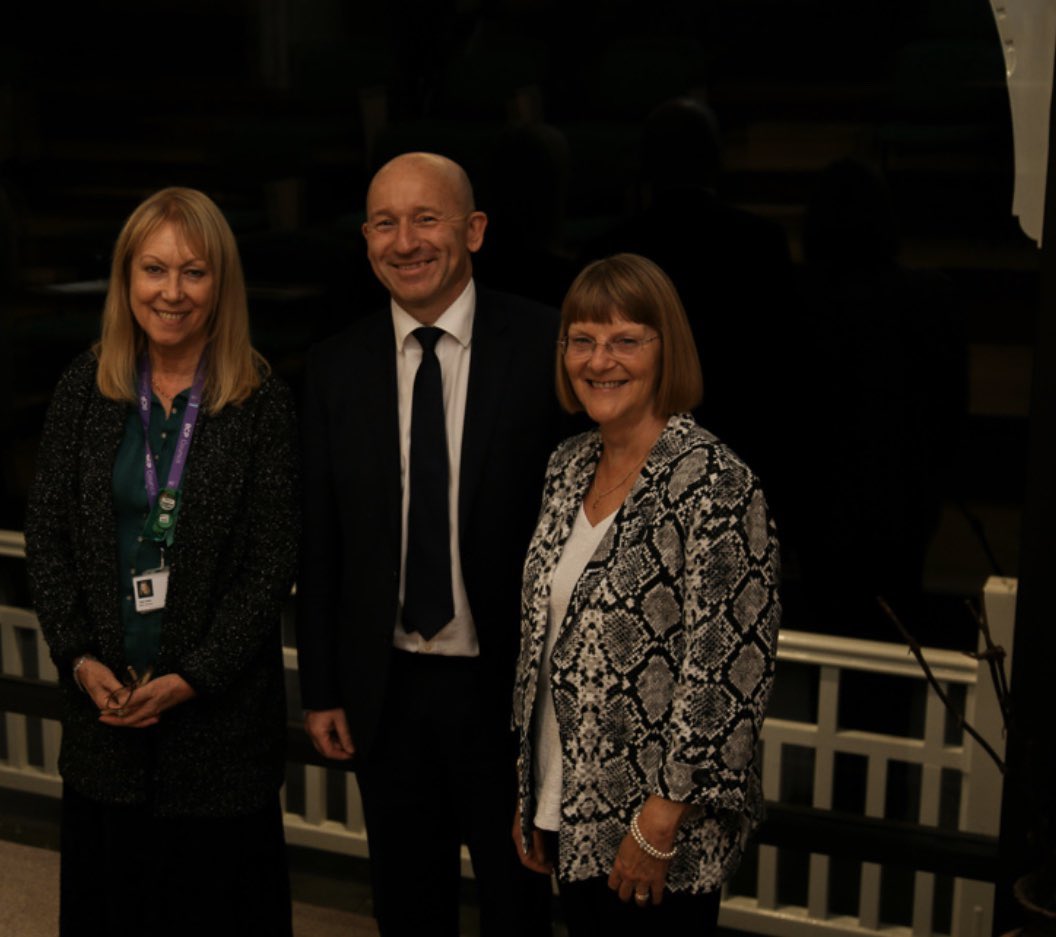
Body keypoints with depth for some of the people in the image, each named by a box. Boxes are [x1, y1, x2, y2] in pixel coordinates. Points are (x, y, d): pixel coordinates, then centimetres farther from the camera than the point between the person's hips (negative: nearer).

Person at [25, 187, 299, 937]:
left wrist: (191, 678, -13)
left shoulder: (264, 404, -8)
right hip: (103, 703, 3)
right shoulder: (85, 389, 2)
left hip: (220, 711, -3)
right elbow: (47, 536, 4)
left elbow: (274, 564, -9)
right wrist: (79, 658, -7)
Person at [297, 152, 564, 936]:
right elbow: (319, 542, 4)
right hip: (385, 691, 3)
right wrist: (320, 689, 4)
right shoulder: (337, 369, 0)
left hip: (509, 688, -3)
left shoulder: (545, 346, -11)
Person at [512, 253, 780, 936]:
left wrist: (660, 827, -18)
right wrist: (531, 796, 12)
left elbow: (725, 674, -20)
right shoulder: (570, 465, 5)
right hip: (573, 818, 7)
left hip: (663, 836, -7)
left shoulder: (715, 484, -18)